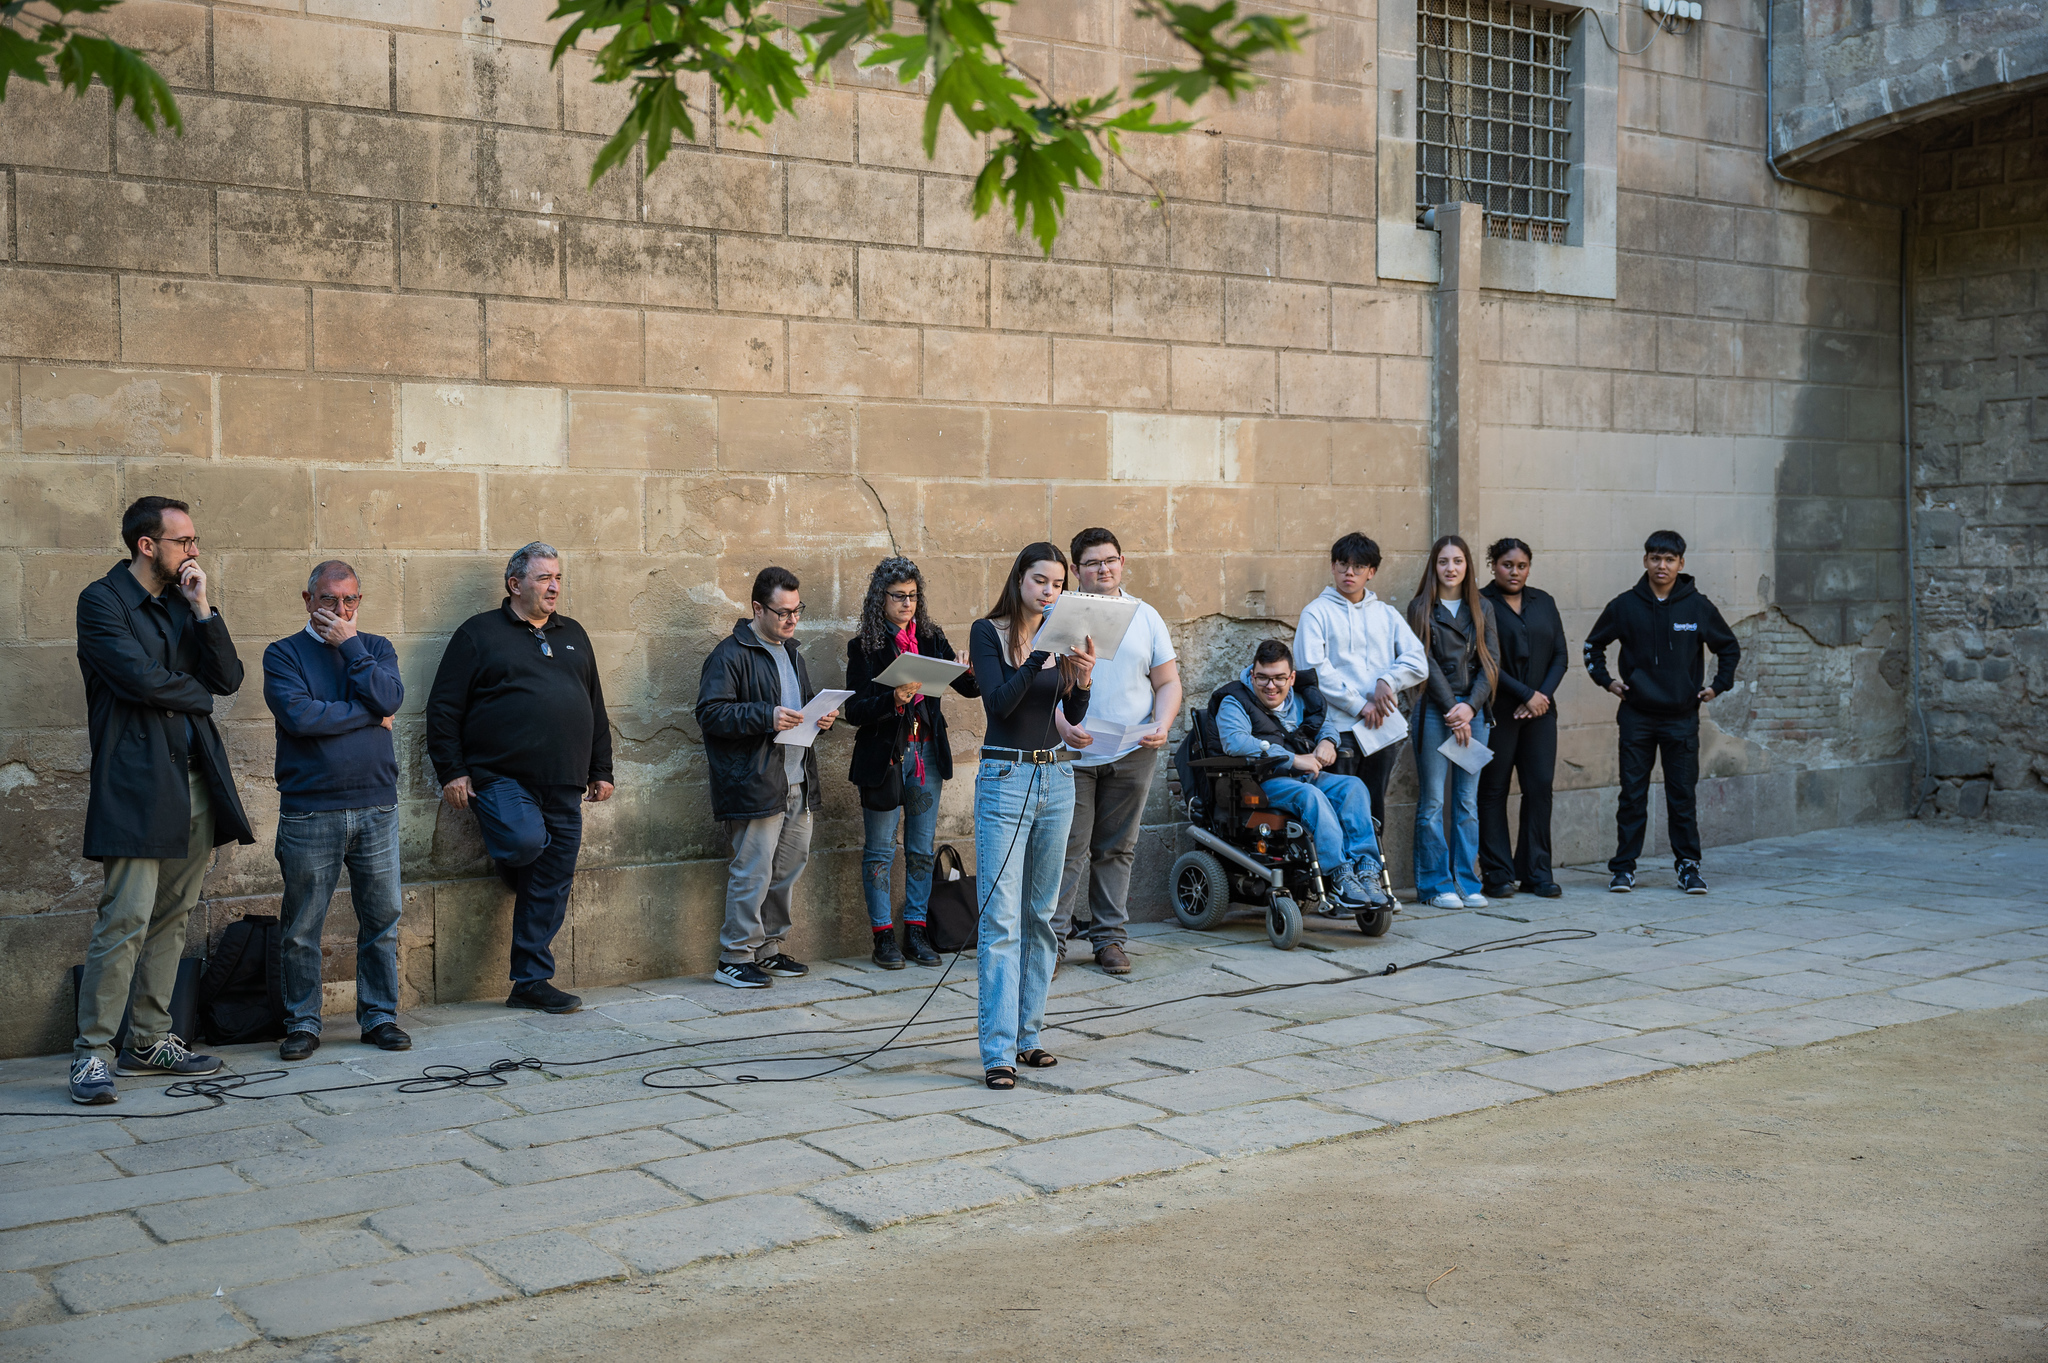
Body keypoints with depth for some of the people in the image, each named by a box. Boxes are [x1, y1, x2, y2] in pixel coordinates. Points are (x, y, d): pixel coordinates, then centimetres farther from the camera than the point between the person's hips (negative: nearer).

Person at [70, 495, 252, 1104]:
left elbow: (227, 679, 7)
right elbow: (141, 679, -16)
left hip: (195, 783, 7)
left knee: (171, 920, 10)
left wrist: (202, 608, -1)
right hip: (138, 785, -7)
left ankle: (150, 1041, 18)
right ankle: (92, 1053, -3)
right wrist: (195, 694, 1)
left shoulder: (182, 604, 17)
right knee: (126, 921, -10)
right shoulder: (102, 601, -4)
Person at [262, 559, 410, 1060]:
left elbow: (389, 699, -7)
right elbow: (299, 716, -13)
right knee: (302, 928, 3)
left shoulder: (375, 648, 13)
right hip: (309, 810, -2)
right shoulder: (284, 654, 4)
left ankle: (379, 1016, 16)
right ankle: (302, 1023, 15)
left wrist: (350, 645, -7)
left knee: (382, 919, 5)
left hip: (376, 807, 2)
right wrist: (368, 716, -7)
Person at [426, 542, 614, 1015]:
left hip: (564, 786, 5)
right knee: (525, 841, -31)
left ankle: (532, 981, 11)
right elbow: (443, 709, -1)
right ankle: (511, 870, 5)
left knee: (552, 883, 3)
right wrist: (452, 772, -8)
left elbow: (596, 709, 23)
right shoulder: (479, 634, 2)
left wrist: (601, 771, 17)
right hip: (501, 776, -5)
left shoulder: (572, 635, 18)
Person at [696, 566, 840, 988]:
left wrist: (821, 715, 9)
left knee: (789, 866, 12)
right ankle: (735, 957, 2)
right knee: (753, 871, -7)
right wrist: (766, 716, -24)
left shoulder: (789, 652, 19)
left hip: (797, 783, 9)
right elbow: (710, 712, -16)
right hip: (754, 786, -9)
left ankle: (767, 948, 24)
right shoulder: (731, 654, -9)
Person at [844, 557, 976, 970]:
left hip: (927, 755, 4)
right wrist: (893, 699, -25)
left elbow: (969, 687, 2)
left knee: (921, 850, 9)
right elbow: (855, 710, -9)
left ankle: (916, 931, 18)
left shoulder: (931, 638, 7)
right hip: (883, 757, -3)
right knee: (880, 852, 3)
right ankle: (884, 936, 11)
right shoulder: (864, 646, -4)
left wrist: (979, 672, -20)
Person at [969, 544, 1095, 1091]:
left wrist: (1083, 680, -15)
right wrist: (1040, 655, -26)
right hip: (1005, 778, -6)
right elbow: (998, 703, -17)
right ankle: (999, 1052, -11)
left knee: (1040, 915, 10)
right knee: (1001, 919, -10)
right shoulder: (989, 632, -4)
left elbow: (1074, 718, 4)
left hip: (1056, 779, 6)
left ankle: (1026, 1035, 18)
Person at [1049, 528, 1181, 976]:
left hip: (1132, 755, 3)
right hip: (1072, 754, -2)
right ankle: (1051, 936, 2)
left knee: (1117, 849, 8)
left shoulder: (1146, 617, 10)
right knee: (1069, 847, -5)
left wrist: (1162, 726, -7)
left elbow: (1168, 683, 11)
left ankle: (1110, 938, 16)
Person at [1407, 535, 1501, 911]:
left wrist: (1470, 706, -8)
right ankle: (1436, 885, 4)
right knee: (1433, 801, -2)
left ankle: (1468, 883, 10)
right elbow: (1426, 662, -5)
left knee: (1468, 801, 5)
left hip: (1473, 710, 3)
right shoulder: (1421, 608, 2)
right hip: (1434, 710, -3)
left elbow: (1490, 662, 6)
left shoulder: (1482, 608, 12)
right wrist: (1452, 709, -11)